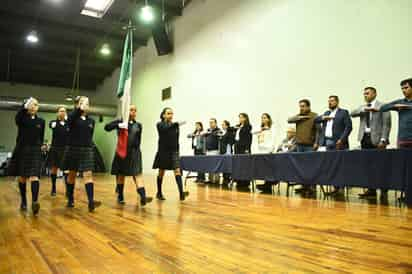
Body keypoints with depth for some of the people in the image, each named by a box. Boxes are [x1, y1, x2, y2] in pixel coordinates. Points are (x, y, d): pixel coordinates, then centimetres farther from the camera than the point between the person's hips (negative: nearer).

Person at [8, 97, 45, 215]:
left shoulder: (41, 121, 6)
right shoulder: (21, 118, 0)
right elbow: (18, 116, -27)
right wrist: (25, 106, -41)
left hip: (35, 151, 0)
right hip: (21, 150, 0)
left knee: (34, 176, -15)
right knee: (22, 177, 9)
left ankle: (34, 202, -28)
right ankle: (23, 201, 26)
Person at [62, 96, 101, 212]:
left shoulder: (91, 120, 7)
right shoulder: (72, 117, -4)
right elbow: (73, 116, -30)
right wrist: (80, 108, -47)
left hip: (87, 150, 2)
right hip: (73, 149, -2)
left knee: (88, 174, -10)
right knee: (72, 174, 10)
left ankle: (91, 201, -19)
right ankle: (70, 200, 25)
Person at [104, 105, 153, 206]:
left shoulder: (138, 125, 9)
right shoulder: (120, 121, 2)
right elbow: (107, 127, -9)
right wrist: (118, 125, -24)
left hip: (134, 152, 1)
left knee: (138, 174, -11)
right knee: (121, 175, 10)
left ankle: (143, 197, -23)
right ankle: (120, 196, 25)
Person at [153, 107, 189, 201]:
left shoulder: (175, 125, 8)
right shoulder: (160, 124, -4)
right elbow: (166, 128, -27)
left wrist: (177, 150, 13)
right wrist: (177, 124, -40)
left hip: (174, 151, 3)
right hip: (163, 151, -2)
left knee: (177, 170, -12)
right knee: (161, 172, 8)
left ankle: (181, 193, -21)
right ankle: (159, 193, 24)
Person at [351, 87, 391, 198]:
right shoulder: (362, 108, 17)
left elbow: (386, 124, -7)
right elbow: (352, 114, -1)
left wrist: (383, 140, -15)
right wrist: (365, 109, -13)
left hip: (376, 139, -5)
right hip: (364, 138, 5)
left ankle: (384, 190, 9)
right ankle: (371, 190, 11)